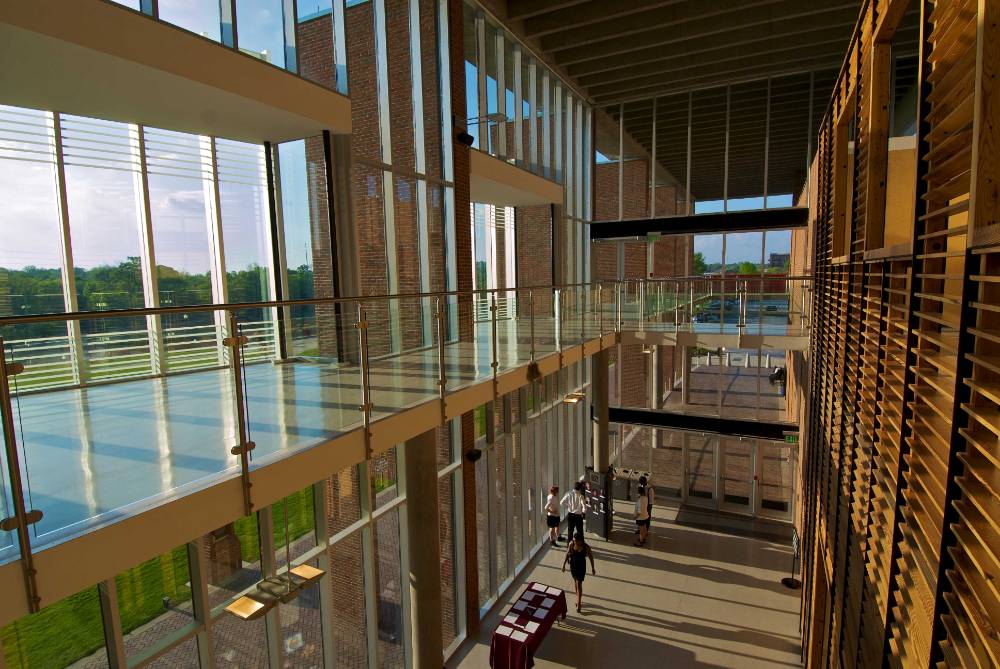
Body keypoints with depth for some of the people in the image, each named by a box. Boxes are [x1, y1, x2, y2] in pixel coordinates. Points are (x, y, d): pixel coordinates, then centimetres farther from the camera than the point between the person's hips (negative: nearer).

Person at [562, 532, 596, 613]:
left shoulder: (586, 547, -24)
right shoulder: (571, 544, -17)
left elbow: (591, 557, -9)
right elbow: (567, 554, -2)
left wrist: (593, 568, 1)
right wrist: (564, 564, 3)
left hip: (581, 567, -3)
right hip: (573, 565, 3)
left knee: (579, 584, -1)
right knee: (575, 582, 19)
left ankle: (579, 603, 15)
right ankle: (578, 599, 38)